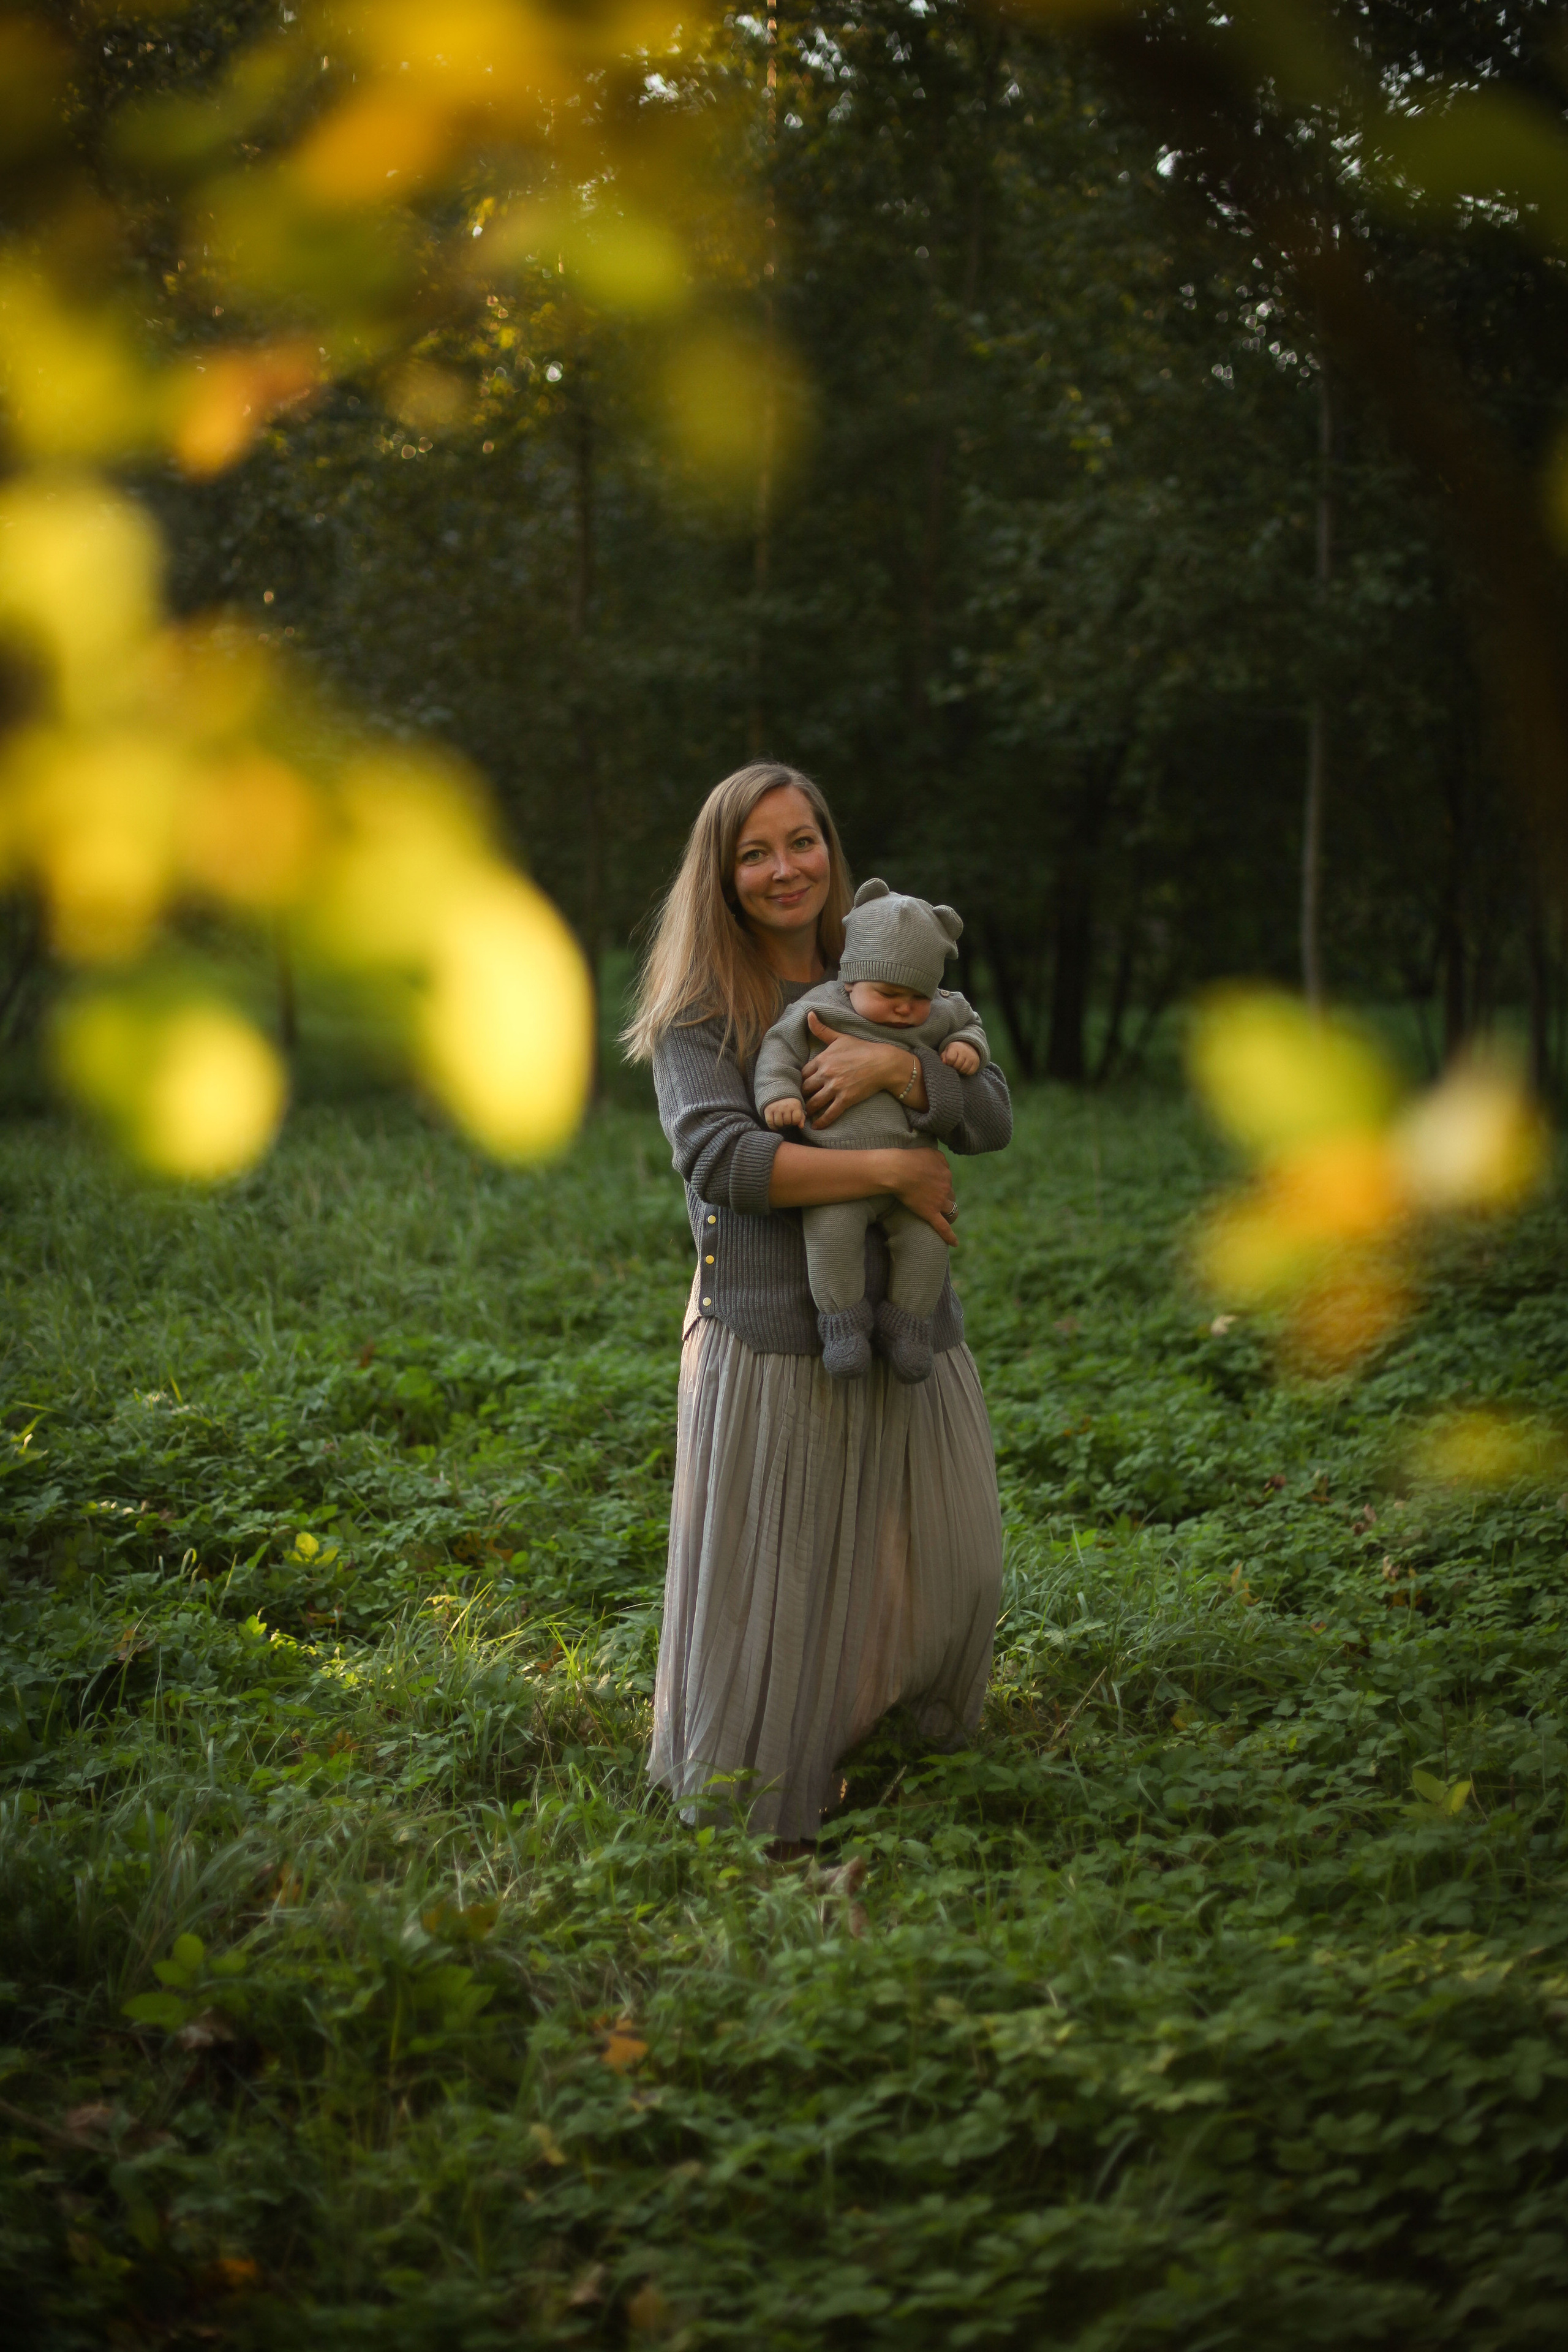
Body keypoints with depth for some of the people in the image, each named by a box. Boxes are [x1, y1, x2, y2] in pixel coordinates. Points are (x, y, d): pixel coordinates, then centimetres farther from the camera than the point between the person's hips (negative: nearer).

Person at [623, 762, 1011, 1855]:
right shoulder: (699, 1012, -2)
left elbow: (994, 1117, 2)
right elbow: (722, 1157, -18)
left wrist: (892, 1063, -17)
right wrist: (893, 1170, -18)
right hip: (772, 1340, -5)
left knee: (951, 1575, 9)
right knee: (772, 1600, -1)